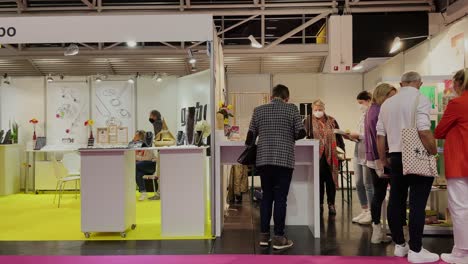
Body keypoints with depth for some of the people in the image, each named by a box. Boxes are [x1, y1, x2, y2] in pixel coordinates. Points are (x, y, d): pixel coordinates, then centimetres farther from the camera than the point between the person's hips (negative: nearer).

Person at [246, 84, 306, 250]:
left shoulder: (259, 110, 8)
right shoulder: (292, 109, 1)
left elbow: (251, 135, 9)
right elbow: (301, 133, -3)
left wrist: (249, 145, 29)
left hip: (263, 160, 3)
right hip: (284, 160, -3)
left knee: (266, 196, 13)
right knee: (280, 198, 2)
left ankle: (264, 235, 17)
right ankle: (278, 238, 7)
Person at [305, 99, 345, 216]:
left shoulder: (331, 121, 11)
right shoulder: (309, 121, 3)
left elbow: (339, 136, 13)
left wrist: (342, 149, 8)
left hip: (330, 155, 2)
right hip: (316, 155, -2)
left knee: (331, 180, 4)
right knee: (318, 180, 3)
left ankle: (331, 204, 16)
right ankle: (320, 204, 14)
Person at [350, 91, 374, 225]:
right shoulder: (363, 116, 16)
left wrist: (358, 136, -16)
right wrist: (352, 137, 3)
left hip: (368, 154, -8)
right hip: (358, 153, 9)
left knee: (368, 184, 0)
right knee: (359, 184, 11)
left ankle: (371, 213, 11)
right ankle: (364, 211, 22)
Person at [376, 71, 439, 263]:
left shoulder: (387, 103, 11)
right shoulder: (420, 99, -8)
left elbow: (380, 135, 11)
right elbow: (424, 131, -19)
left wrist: (383, 159, 19)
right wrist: (434, 153, -5)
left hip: (396, 157, 6)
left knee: (396, 201, 10)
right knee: (417, 204, -2)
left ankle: (399, 245, 21)